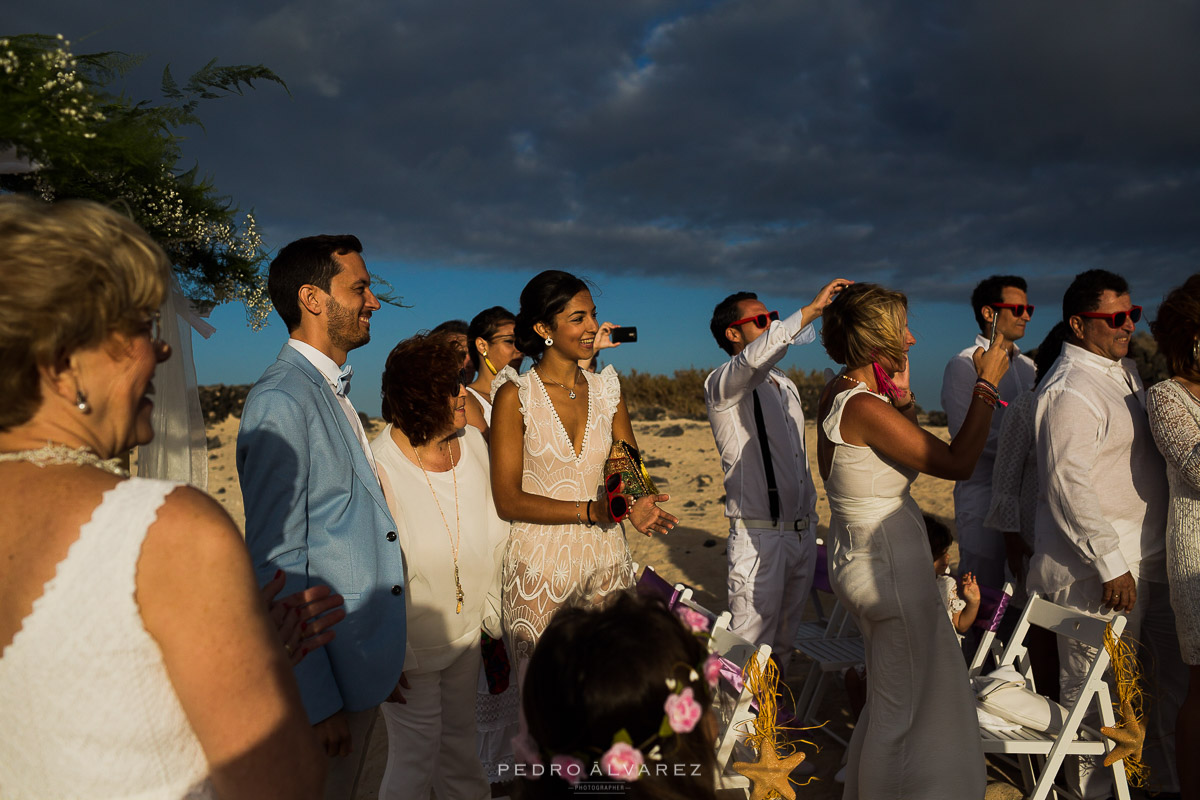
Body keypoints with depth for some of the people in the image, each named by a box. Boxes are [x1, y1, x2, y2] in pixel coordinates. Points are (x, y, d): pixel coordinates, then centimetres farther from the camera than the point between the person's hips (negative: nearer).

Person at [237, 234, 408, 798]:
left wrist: (383, 657, 18)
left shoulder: (334, 392, 12)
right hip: (327, 670, -9)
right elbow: (276, 561, -21)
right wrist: (316, 702, -19)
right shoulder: (282, 401, -19)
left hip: (362, 661, 9)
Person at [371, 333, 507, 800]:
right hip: (412, 643, -5)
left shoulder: (473, 443, -4)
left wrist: (491, 610, 11)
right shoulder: (380, 465, -22)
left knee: (460, 741, 23)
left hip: (467, 629, 6)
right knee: (414, 758, 9)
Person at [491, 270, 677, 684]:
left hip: (605, 559, 4)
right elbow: (508, 501, -10)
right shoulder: (515, 396, -7)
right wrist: (595, 511, -20)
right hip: (539, 563, -3)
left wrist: (631, 503, -12)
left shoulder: (606, 388, 7)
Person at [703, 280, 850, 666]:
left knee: (785, 640, 16)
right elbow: (755, 359, -33)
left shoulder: (785, 385, 17)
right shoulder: (721, 384, -8)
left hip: (802, 532, 8)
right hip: (759, 536, -8)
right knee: (751, 645, -6)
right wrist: (811, 309, -30)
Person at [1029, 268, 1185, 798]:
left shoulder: (1125, 368, 13)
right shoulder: (1068, 391, -17)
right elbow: (1069, 487, -21)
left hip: (1147, 558, 9)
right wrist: (1111, 565, -19)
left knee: (1169, 675, 17)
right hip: (1095, 568, -9)